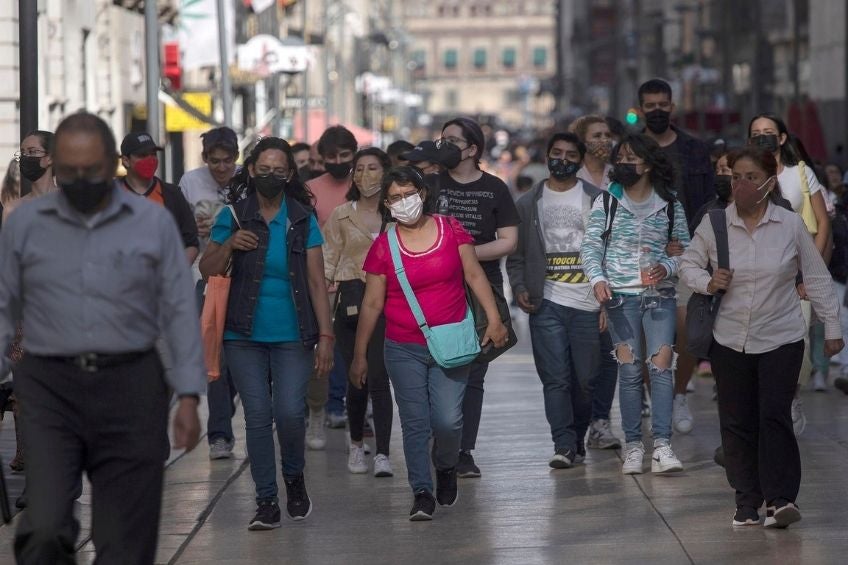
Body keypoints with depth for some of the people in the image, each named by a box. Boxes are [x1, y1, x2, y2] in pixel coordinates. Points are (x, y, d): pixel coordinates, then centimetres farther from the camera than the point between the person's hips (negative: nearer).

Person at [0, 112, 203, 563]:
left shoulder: (154, 223, 4)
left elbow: (180, 312, 4)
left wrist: (188, 397, -3)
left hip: (130, 389, 1)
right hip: (49, 389, 0)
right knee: (44, 528, -17)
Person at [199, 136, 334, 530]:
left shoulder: (303, 221, 3)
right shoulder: (233, 216, 4)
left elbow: (316, 282, 2)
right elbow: (207, 270, 6)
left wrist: (326, 336, -4)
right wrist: (229, 245, -14)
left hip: (292, 336, -1)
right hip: (245, 336, 1)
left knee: (289, 413, -11)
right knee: (257, 417, -1)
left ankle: (294, 478, 17)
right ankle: (266, 501, 8)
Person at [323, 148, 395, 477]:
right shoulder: (341, 216, 11)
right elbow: (328, 261, 8)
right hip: (351, 300, 1)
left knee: (379, 377, -13)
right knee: (356, 378, 3)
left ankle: (383, 454, -11)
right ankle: (356, 444, 25)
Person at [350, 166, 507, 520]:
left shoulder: (451, 229, 1)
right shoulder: (383, 247, -1)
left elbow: (474, 275, 5)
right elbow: (372, 304, 4)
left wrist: (494, 319, -4)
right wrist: (359, 355, 5)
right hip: (404, 350, 0)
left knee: (448, 420, -8)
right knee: (415, 422, -1)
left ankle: (446, 468, 22)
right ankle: (422, 492, 8)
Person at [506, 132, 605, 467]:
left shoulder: (597, 200, 8)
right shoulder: (529, 204, 13)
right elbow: (517, 254, 14)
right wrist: (519, 288, -4)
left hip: (588, 303, 0)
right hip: (546, 303, 0)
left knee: (585, 379, 2)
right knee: (555, 378, -7)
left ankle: (577, 439, 18)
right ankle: (564, 445, -6)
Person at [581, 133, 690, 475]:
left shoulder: (669, 206, 5)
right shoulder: (607, 203, 5)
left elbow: (685, 249, 9)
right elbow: (590, 246, 1)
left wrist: (667, 267, -11)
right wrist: (597, 279, -15)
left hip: (660, 294, 0)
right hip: (620, 295, 0)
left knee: (662, 366, -10)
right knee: (629, 370, -1)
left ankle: (662, 446, -12)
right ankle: (633, 446, 6)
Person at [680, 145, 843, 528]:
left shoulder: (791, 225, -4)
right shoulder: (713, 224, -2)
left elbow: (817, 278, 4)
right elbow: (689, 264, 11)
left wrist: (831, 327, 4)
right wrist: (707, 282, -10)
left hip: (781, 339, -2)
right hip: (729, 339, 2)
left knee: (775, 416, -12)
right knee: (737, 422, 5)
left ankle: (780, 499, -12)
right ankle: (748, 501, 15)